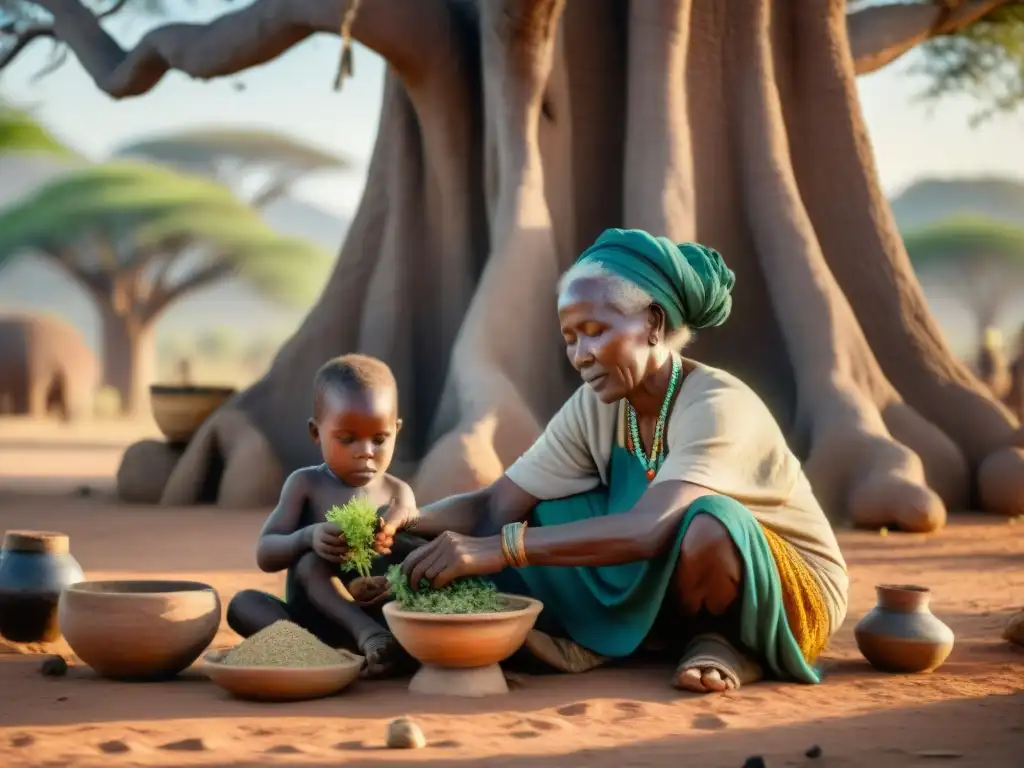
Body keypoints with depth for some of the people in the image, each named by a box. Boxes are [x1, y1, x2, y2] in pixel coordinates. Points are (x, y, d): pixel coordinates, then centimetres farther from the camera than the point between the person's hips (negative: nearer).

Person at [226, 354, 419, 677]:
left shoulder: (397, 494, 3)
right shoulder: (306, 484, 4)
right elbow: (265, 555, -5)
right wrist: (307, 537, -27)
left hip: (377, 611, -2)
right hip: (313, 618, 2)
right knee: (243, 603, -24)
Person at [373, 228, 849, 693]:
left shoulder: (716, 406, -28)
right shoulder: (595, 407, -7)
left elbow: (648, 530, -43)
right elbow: (498, 505, -9)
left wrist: (498, 549, -48)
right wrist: (413, 521, -30)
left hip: (793, 595, -6)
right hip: (677, 591, 6)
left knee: (707, 523, -38)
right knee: (542, 520, -8)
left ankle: (727, 645, -12)